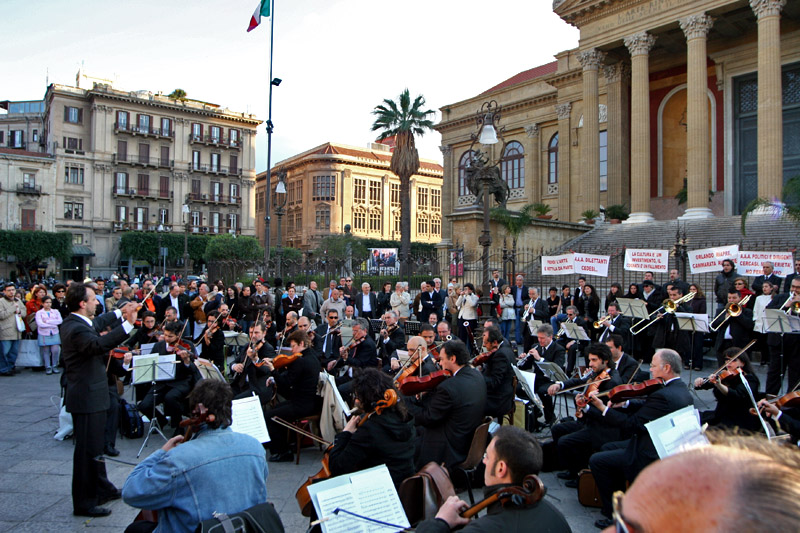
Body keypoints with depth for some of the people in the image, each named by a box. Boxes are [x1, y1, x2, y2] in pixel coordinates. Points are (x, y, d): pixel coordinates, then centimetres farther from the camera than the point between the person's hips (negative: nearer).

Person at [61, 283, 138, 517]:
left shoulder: (78, 322, 8)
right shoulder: (75, 329, -24)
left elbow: (97, 323, 31)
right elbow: (99, 344, -42)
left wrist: (120, 313, 28)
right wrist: (127, 324, -45)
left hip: (91, 395, 11)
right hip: (87, 398, -11)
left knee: (95, 446, 22)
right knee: (87, 449, -1)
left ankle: (102, 489, 37)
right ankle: (84, 503, 10)